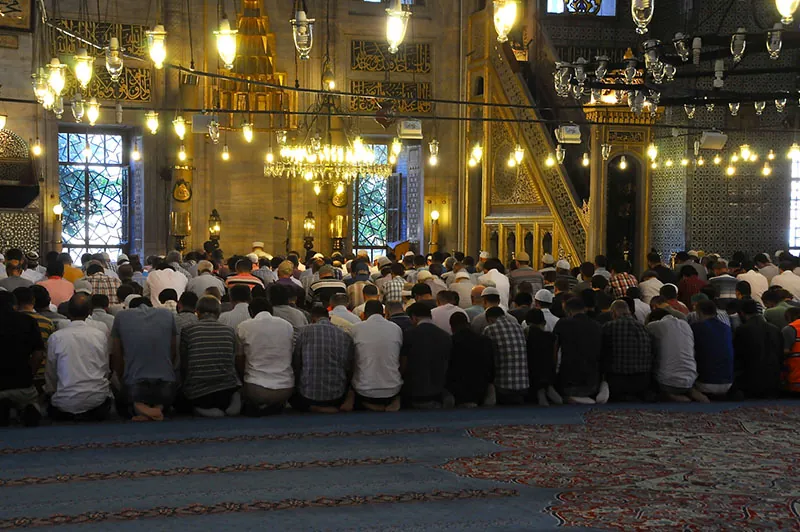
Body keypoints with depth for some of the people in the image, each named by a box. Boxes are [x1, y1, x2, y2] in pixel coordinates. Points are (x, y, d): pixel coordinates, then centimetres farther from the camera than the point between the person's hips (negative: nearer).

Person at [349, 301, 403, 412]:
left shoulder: (356, 328, -8)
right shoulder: (396, 328, -2)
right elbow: (401, 359, 8)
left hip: (364, 391, -1)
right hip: (392, 390, 1)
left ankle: (371, 406, 11)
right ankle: (391, 403, 12)